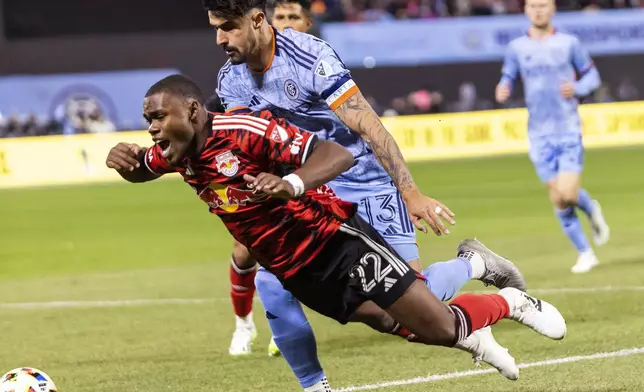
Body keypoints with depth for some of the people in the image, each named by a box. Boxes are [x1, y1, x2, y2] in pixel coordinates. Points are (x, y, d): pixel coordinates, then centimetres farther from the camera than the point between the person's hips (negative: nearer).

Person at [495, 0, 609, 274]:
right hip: (539, 135, 2)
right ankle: (585, 253, 15)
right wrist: (502, 91, -14)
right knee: (557, 198, 0)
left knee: (568, 194, -15)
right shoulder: (517, 48, 5)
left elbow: (592, 75, 8)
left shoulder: (568, 43, 1)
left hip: (569, 130, -2)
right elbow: (507, 80, 10)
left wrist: (577, 89, -13)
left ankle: (592, 211, 20)